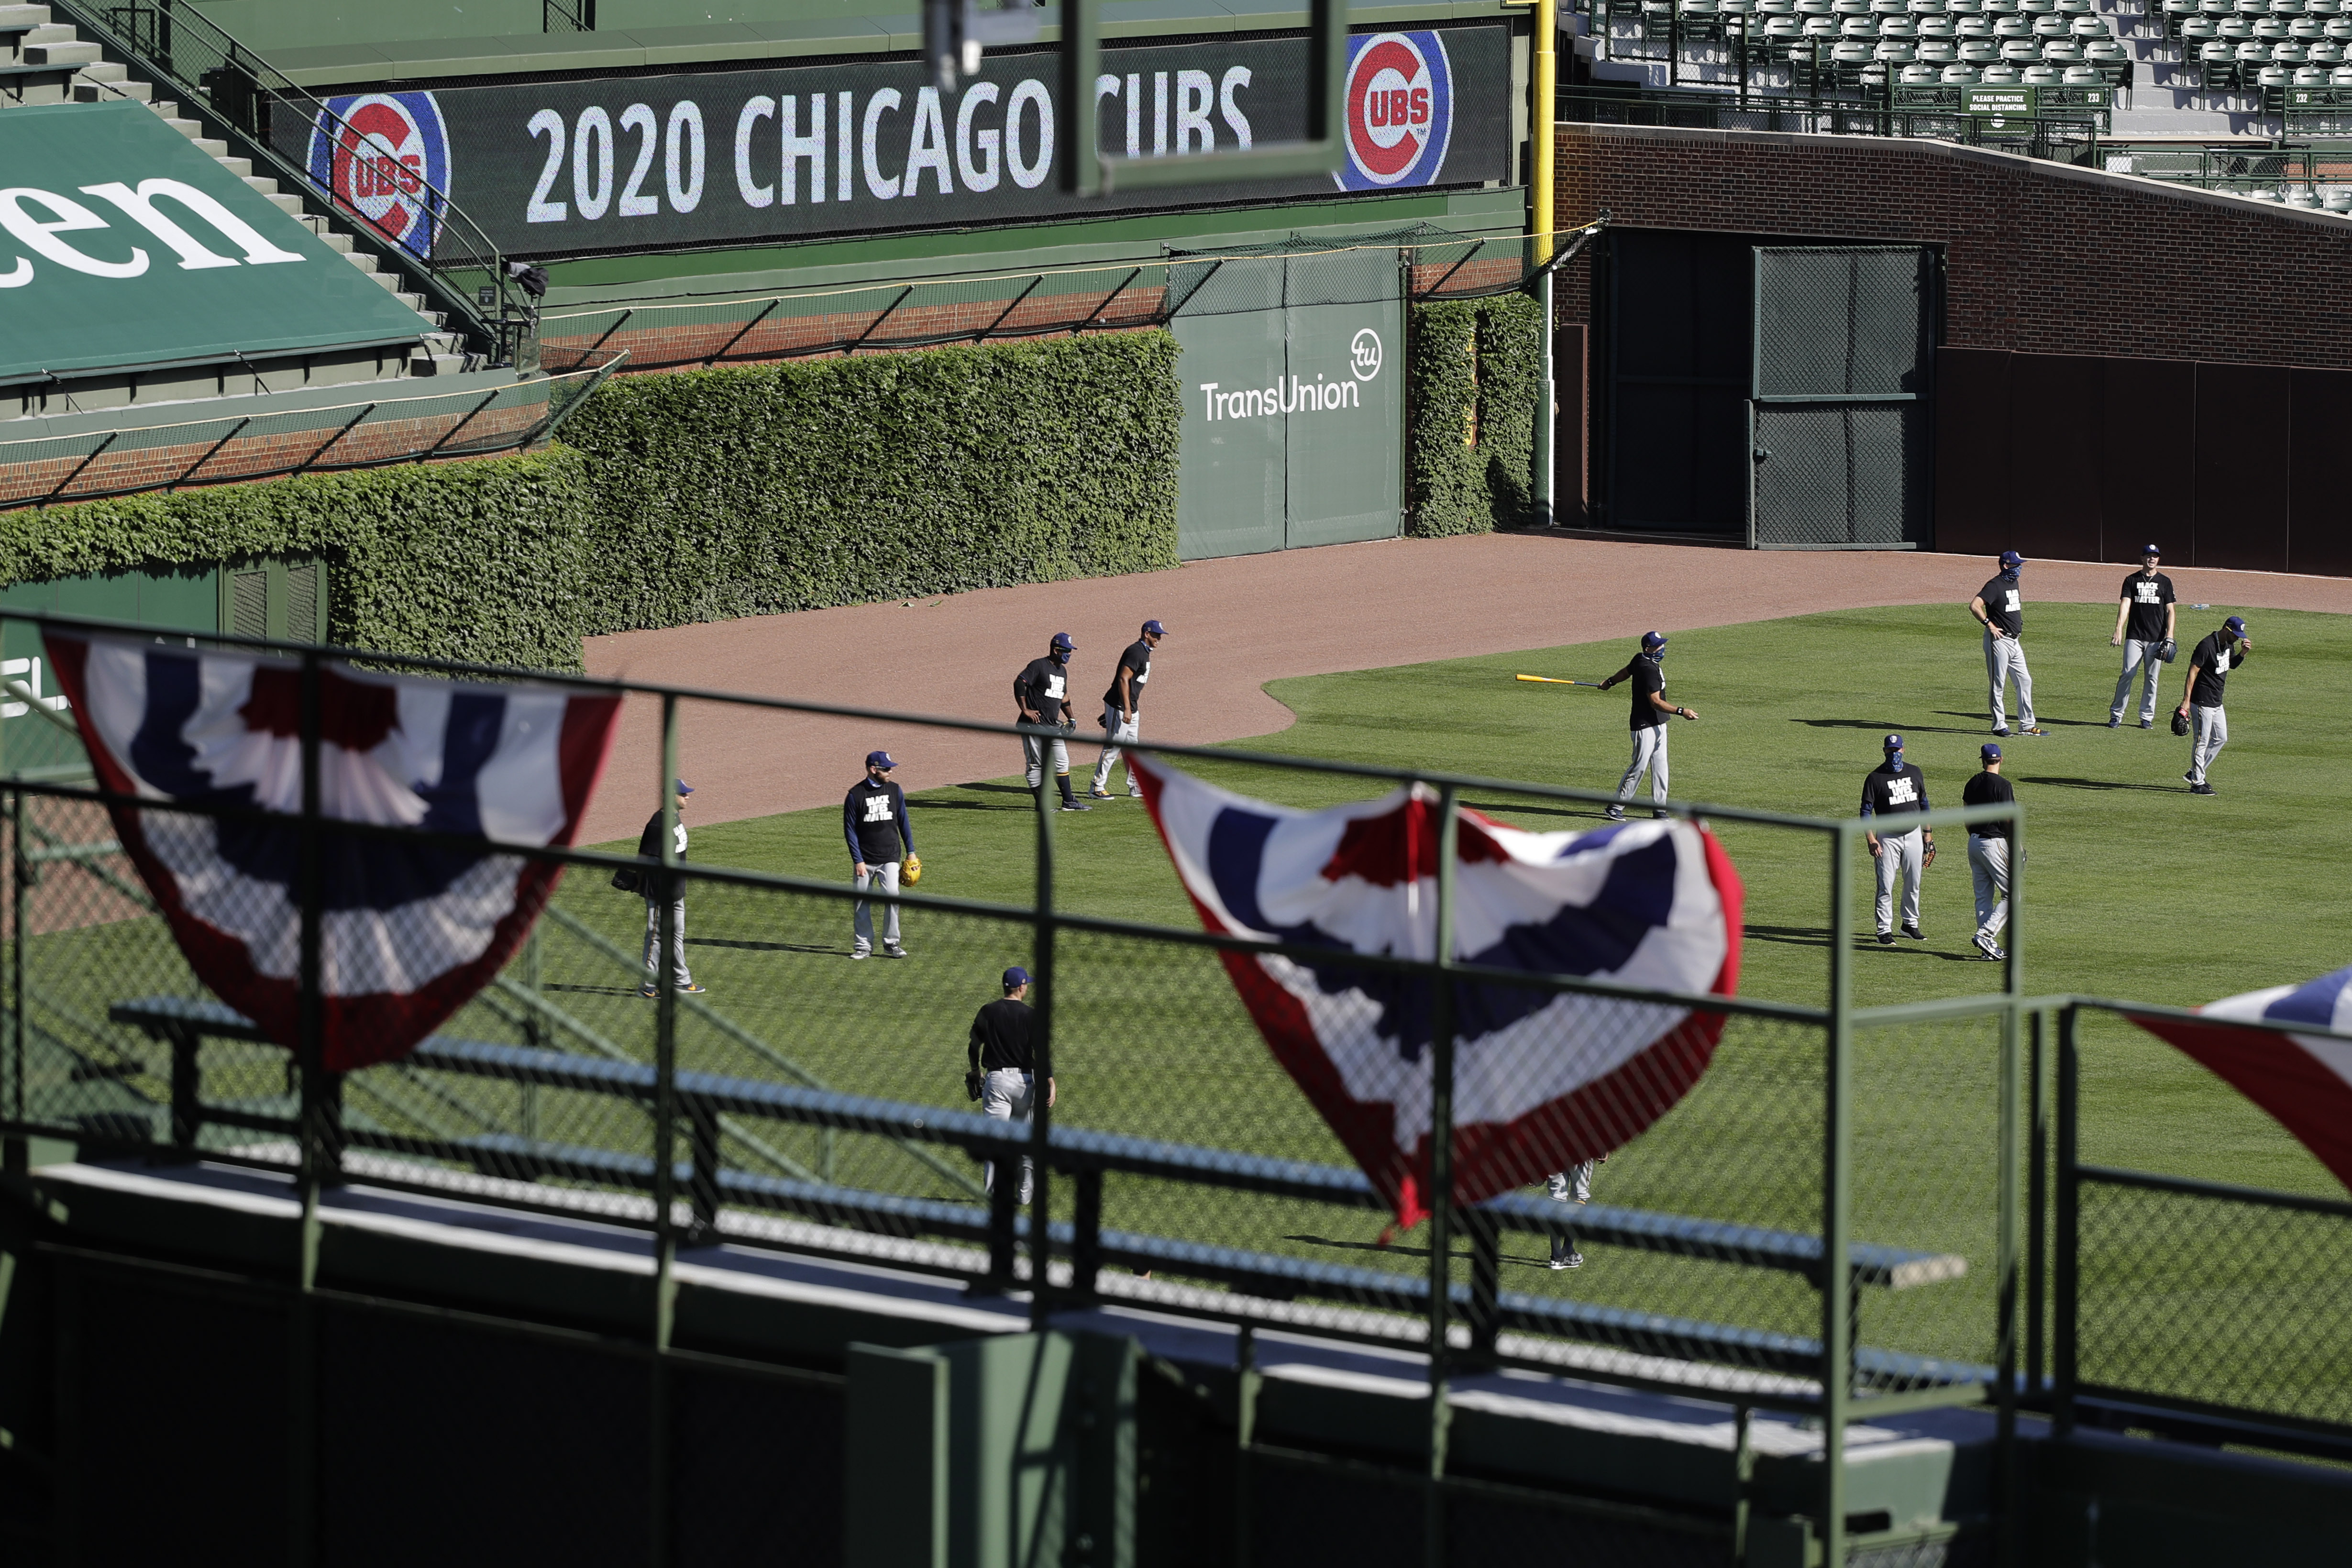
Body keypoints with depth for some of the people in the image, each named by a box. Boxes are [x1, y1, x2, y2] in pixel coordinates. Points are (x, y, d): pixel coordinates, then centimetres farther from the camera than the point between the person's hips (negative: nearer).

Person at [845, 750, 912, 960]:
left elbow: (903, 822, 15)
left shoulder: (895, 791, 6)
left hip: (890, 858, 1)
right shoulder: (855, 795, -5)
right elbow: (850, 830, -4)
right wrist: (858, 861, -10)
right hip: (864, 860, -1)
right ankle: (863, 946, 12)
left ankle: (891, 943, -1)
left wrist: (910, 852, 12)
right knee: (862, 903, 2)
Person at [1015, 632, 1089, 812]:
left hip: (1054, 726, 9)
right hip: (1035, 725, -9)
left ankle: (1068, 802, 13)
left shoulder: (1062, 671, 17)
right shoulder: (1038, 666, -10)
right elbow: (1019, 683, -19)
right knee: (1036, 764, -4)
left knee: (1062, 763, 9)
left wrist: (1071, 719, 23)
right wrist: (1025, 710, -20)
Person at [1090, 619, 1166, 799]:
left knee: (1131, 747, 13)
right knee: (1114, 746, -7)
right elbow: (1123, 679, -23)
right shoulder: (1136, 652, -16)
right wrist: (1127, 709, -26)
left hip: (1131, 708, 10)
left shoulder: (1144, 652, 16)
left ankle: (1136, 788, 19)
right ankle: (1097, 787, -3)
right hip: (1119, 707, -10)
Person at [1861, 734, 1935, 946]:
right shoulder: (1875, 778, -8)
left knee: (1913, 884, 11)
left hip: (1913, 835, 4)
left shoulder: (1914, 773, 6)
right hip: (1888, 838, -4)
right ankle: (1885, 930, -1)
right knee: (1886, 886, -5)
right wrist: (1870, 839, -18)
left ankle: (1910, 924, 25)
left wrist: (1928, 833, 12)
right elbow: (1866, 811, -9)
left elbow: (1923, 803, 15)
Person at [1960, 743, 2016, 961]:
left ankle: (1989, 947, 11)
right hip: (1995, 843, -7)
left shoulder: (1972, 784, 7)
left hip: (1974, 843, 7)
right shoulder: (2003, 785, -14)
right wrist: (2017, 849, -8)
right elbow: (2008, 820, -15)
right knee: (2012, 895, 0)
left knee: (1984, 897, 11)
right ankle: (1985, 935, -13)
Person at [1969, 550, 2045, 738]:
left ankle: (2027, 725, 15)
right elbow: (1974, 606, -24)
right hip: (1999, 640, -9)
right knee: (1999, 684, -2)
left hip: (2015, 641, 9)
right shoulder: (1995, 586, -14)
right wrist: (1990, 625, -21)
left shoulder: (2014, 583, 13)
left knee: (2025, 681, 9)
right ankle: (1999, 726, 4)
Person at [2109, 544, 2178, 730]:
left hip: (2156, 638, 1)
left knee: (2151, 678, 3)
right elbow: (2125, 605, -5)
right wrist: (2119, 631, -18)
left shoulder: (2165, 582, 9)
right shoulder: (2132, 580, 6)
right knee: (2127, 674, -7)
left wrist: (2169, 637, -5)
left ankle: (2147, 717, 11)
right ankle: (2116, 715, 0)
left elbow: (2170, 611, 7)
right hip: (2134, 637, -1)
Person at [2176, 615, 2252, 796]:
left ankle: (2195, 773, 25)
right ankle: (2197, 783, 2)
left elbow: (2232, 664, 25)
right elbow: (2192, 673, -21)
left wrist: (2243, 653, 3)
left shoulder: (2228, 645, 7)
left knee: (2221, 739, 16)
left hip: (2217, 703, 9)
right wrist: (2186, 701, -26)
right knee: (2202, 742, -4)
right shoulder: (2207, 646, -20)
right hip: (2202, 703, -9)